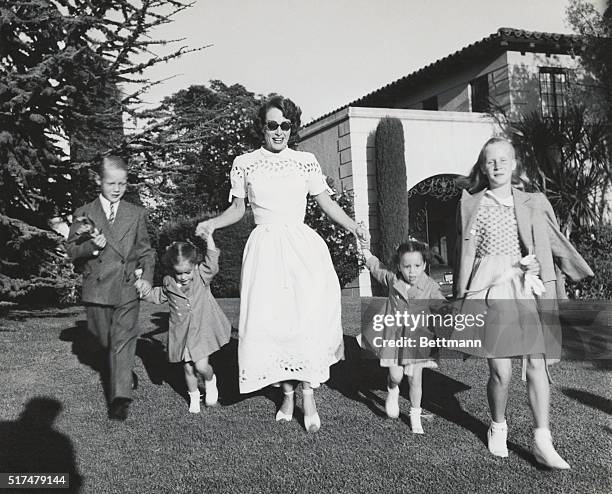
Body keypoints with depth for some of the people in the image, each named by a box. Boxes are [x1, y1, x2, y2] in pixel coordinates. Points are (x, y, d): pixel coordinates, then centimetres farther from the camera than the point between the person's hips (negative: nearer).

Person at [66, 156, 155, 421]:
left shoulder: (136, 214, 6)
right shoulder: (83, 214, 3)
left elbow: (145, 250, 10)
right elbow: (71, 250, 0)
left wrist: (146, 277, -2)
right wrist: (92, 245, -20)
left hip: (127, 288, -1)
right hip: (97, 288, 1)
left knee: (123, 341, -6)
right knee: (105, 339, 15)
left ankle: (121, 396, -5)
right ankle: (126, 371, 41)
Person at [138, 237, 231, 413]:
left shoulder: (202, 275, -6)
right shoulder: (169, 284, 0)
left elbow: (212, 263, -21)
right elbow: (157, 297, 17)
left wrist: (209, 237, -24)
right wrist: (145, 291, 0)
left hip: (202, 330, -2)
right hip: (181, 333, 2)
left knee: (201, 366, -11)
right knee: (188, 369, 9)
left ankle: (210, 380, 24)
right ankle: (194, 396, 33)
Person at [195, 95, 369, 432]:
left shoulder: (306, 161, 6)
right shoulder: (244, 164, 6)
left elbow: (325, 202, 10)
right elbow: (238, 208, 12)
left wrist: (353, 226, -2)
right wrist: (211, 223, -5)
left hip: (302, 246, 0)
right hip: (265, 249, 0)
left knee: (307, 318, -9)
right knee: (270, 320, -1)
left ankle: (308, 395, 3)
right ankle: (288, 392, 15)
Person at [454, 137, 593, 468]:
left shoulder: (534, 203, 11)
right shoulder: (471, 204, 7)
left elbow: (558, 244, 14)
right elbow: (465, 254, 6)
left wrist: (588, 276, 13)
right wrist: (462, 298, 4)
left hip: (528, 289, 2)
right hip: (491, 291, -2)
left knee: (536, 364, -3)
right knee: (500, 371, -2)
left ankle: (542, 443, 7)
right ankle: (498, 426, 25)